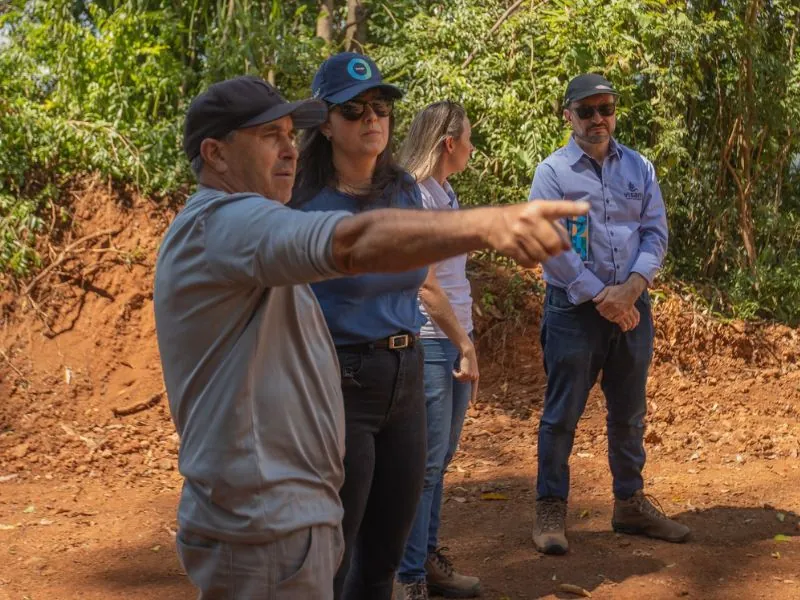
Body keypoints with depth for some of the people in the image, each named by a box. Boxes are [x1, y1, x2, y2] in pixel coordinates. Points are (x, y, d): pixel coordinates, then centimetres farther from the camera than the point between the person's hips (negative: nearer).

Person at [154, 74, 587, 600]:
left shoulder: (227, 232, 17)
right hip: (266, 530, -11)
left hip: (270, 514, 11)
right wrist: (485, 224, -49)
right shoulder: (223, 223, -19)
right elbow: (355, 242, -37)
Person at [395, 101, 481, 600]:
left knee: (440, 460, 14)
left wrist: (467, 343, 9)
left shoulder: (445, 194, 12)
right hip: (429, 344, -8)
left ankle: (428, 557, 25)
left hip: (455, 340, 8)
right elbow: (425, 286, -16)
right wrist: (466, 347, -11)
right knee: (424, 463, -2)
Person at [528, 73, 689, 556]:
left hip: (631, 306, 4)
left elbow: (656, 233, 3)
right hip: (574, 308, -4)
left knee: (630, 413, 13)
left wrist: (631, 286, -13)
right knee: (562, 415, 0)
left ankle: (631, 503, 26)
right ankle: (551, 509, 9)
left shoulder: (640, 168, 8)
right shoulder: (552, 172, -4)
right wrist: (601, 296, -14)